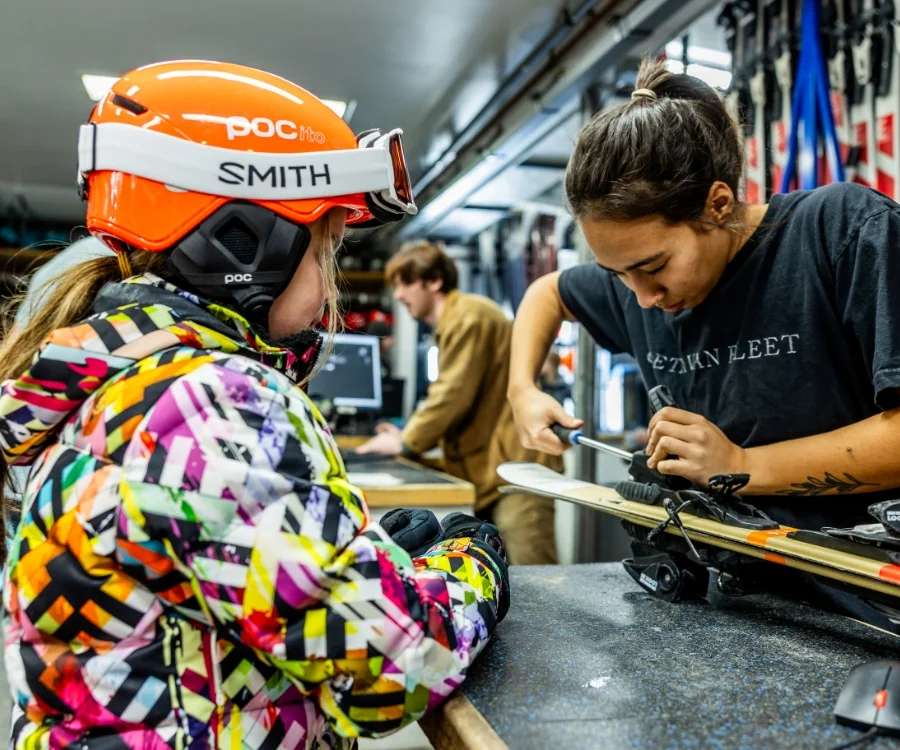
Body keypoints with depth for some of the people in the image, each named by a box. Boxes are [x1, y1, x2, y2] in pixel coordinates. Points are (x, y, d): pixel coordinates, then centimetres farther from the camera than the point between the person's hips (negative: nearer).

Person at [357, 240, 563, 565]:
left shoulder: (468, 315, -10)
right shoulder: (451, 324, 22)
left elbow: (454, 394, -17)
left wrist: (405, 443, -5)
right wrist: (410, 436, 11)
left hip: (515, 466, -11)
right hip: (489, 470, 11)